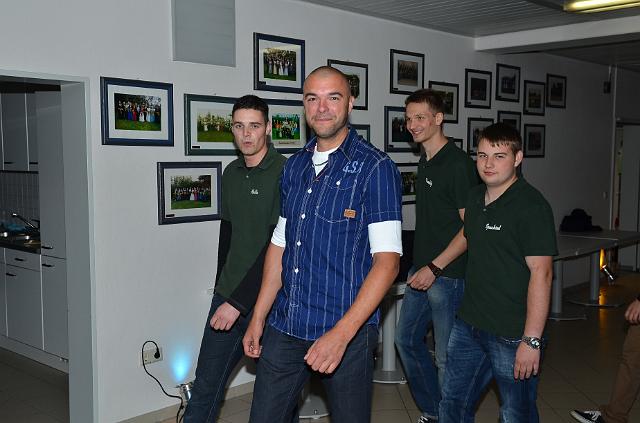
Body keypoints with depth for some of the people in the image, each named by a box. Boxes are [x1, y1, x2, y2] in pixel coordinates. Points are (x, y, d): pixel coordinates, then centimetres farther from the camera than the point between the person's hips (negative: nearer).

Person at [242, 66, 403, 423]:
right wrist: (258, 318, 11)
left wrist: (342, 333, -22)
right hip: (285, 327, 5)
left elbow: (387, 260, -15)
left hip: (347, 330, -5)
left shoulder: (375, 168, -10)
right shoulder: (294, 167, 9)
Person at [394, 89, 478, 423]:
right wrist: (420, 267, 17)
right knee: (406, 340, 18)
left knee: (447, 357, 1)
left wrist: (435, 267, -20)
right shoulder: (425, 162, 12)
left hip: (448, 275, -9)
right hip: (423, 271, 9)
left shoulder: (458, 164, -15)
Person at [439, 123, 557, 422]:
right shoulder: (475, 197, 9)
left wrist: (532, 340, -22)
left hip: (512, 334, -7)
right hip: (468, 325, 7)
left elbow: (541, 273, -19)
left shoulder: (531, 206, -15)